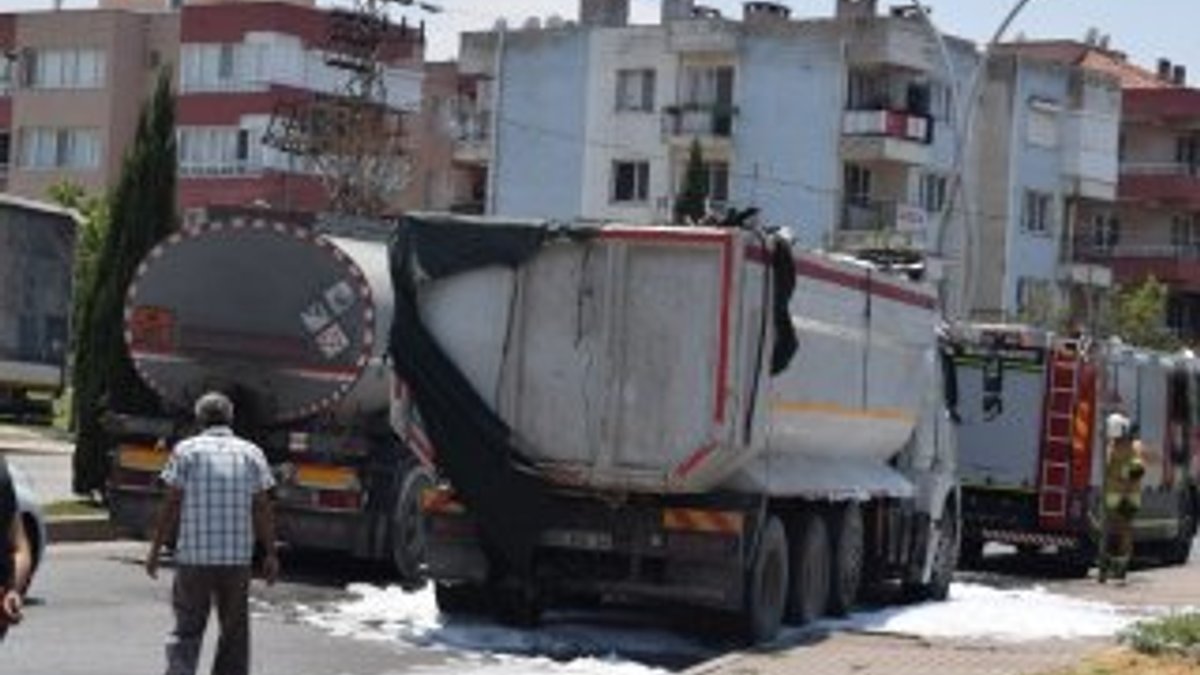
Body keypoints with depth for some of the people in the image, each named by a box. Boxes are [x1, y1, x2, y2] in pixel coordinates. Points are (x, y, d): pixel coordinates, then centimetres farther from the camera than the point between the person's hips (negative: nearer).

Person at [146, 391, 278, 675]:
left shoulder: (186, 450, 0)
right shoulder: (252, 453, 6)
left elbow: (171, 505, -4)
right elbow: (262, 510, 4)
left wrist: (155, 549, 2)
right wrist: (271, 555, 9)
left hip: (194, 556, -2)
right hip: (238, 556, 2)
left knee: (187, 628, 5)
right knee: (234, 633, 12)